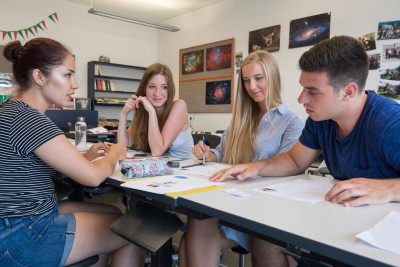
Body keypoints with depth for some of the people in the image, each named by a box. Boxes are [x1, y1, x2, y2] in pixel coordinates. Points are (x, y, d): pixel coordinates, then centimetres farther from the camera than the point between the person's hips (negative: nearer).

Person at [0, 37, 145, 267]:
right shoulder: (26, 118, -24)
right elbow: (92, 176, -23)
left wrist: (87, 156, 2)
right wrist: (113, 155, -2)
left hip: (32, 215, 10)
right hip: (21, 235, -10)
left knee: (115, 214, 17)